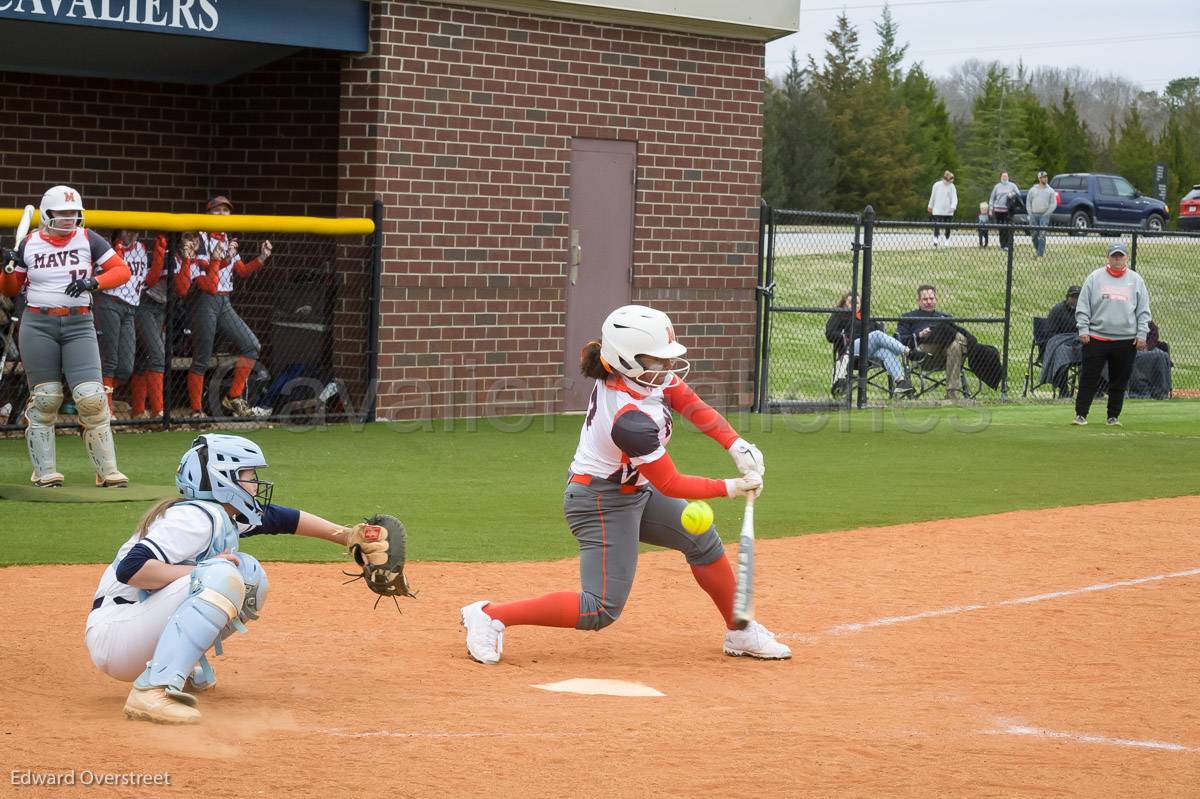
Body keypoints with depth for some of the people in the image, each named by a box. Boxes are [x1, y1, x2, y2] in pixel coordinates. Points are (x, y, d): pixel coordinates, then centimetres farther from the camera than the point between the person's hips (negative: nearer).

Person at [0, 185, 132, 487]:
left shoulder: (87, 239, 3)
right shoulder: (29, 244, 6)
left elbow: (123, 270, 0)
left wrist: (93, 282, -16)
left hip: (79, 325, 0)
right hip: (37, 324, 0)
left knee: (92, 397, -9)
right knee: (44, 398, 0)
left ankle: (107, 471, -1)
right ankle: (45, 472, 9)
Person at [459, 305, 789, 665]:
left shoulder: (642, 375, -11)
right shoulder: (632, 420, -34)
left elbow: (693, 406, -3)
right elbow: (670, 486, -24)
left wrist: (738, 446, -17)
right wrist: (732, 488, -16)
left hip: (634, 491, 10)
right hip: (603, 503, -10)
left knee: (703, 540, 16)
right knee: (601, 610, -13)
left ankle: (740, 633, 30)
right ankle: (490, 615, -9)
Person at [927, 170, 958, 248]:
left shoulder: (952, 187, -2)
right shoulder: (937, 185, 0)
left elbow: (954, 198, -9)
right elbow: (932, 196, 11)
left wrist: (953, 206, -26)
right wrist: (930, 206, 18)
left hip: (948, 211, 0)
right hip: (937, 210, 0)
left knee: (947, 227, 6)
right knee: (936, 225, -12)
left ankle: (947, 240, 17)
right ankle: (935, 239, -15)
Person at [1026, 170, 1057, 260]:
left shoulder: (1050, 191, 4)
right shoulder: (1033, 190, 9)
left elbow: (1053, 204, 1)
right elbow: (1028, 202, 11)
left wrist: (1047, 214, -8)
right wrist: (1030, 213, 1)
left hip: (1044, 215, -2)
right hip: (1034, 215, 2)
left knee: (1042, 235, -10)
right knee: (1034, 234, 7)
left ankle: (1039, 255, -12)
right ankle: (1036, 248, 30)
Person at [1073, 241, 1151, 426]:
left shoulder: (1135, 280, 7)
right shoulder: (1094, 278, 3)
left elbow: (1143, 310, 8)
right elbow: (1082, 307, 3)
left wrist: (1142, 334, 0)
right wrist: (1083, 330, -5)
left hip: (1126, 340, 2)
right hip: (1096, 337, -1)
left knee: (1120, 381, 6)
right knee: (1089, 378, -3)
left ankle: (1113, 416, 16)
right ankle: (1080, 415, 2)